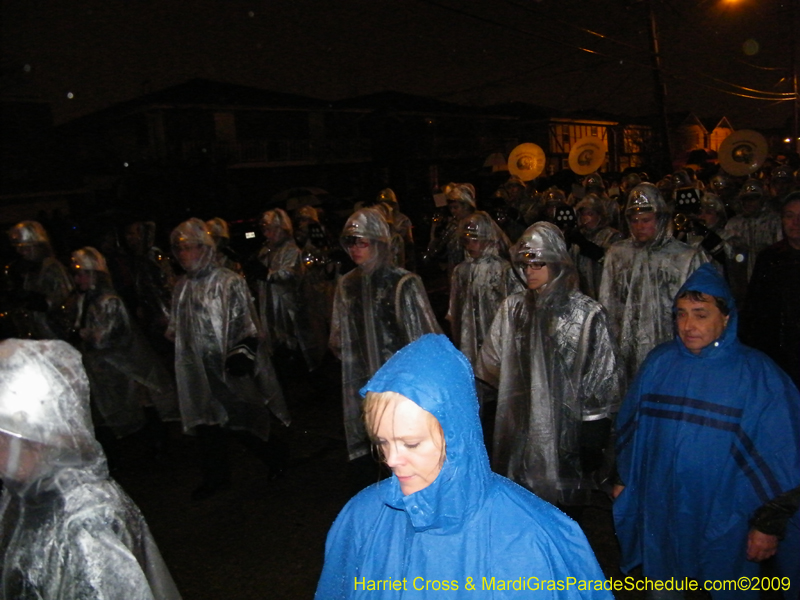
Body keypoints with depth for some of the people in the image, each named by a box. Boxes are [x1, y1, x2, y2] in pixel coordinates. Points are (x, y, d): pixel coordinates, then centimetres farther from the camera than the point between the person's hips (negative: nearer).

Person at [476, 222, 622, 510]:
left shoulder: (588, 313, -9)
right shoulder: (512, 308, 4)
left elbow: (603, 378, -7)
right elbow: (490, 367, 11)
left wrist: (593, 440, -6)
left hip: (569, 429, -3)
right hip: (520, 429, 3)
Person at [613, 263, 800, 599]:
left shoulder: (759, 375, -14)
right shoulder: (659, 363, -4)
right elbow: (631, 427, 6)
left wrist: (769, 523, -7)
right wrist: (625, 479, 11)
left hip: (726, 522, -3)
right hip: (661, 517, 3)